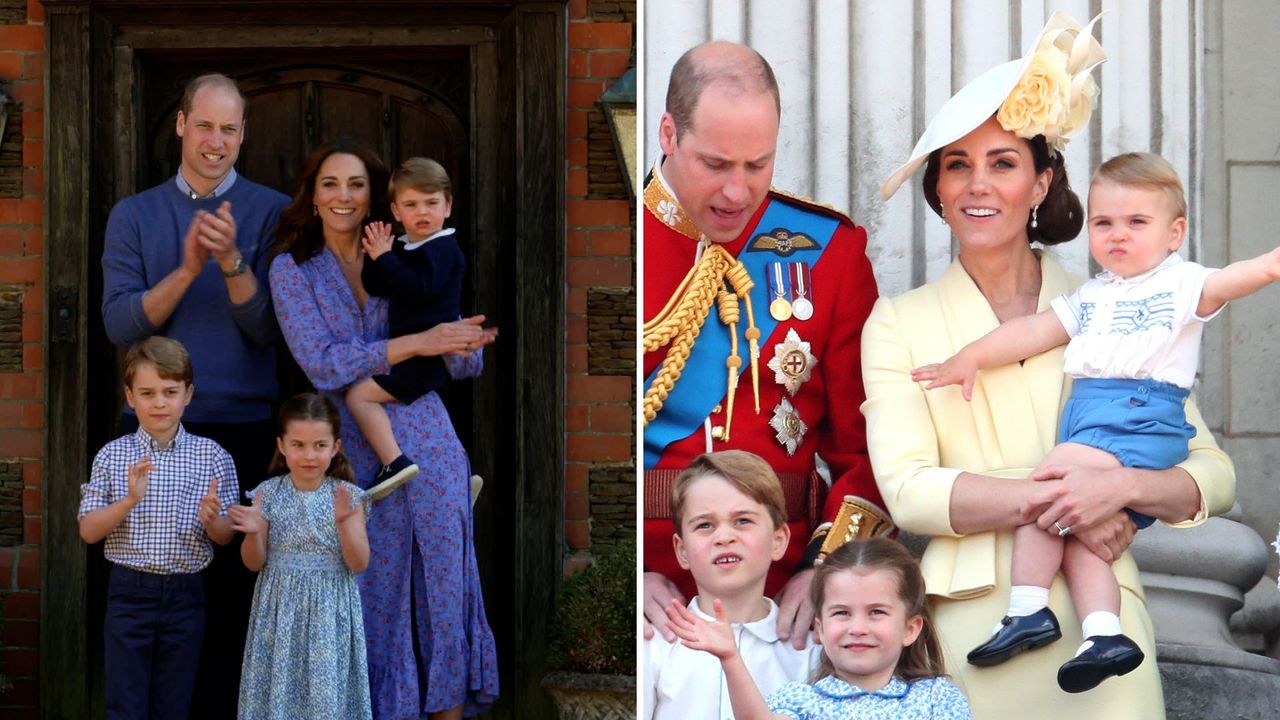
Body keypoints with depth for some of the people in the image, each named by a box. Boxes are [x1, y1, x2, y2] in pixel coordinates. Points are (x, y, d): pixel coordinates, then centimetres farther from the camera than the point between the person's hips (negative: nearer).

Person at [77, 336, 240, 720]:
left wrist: (211, 520, -20)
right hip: (129, 592, 0)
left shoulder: (213, 457, -1)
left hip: (185, 594, 1)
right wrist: (129, 501, -18)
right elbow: (88, 531, -2)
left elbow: (226, 537, 3)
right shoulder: (112, 456, 0)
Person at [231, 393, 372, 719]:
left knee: (327, 691, 2)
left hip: (330, 613, -1)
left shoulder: (348, 496, -4)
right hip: (281, 610, 1)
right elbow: (255, 564, 1)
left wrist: (343, 522, -22)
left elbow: (359, 564, -8)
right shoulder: (269, 493, -2)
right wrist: (253, 533, -19)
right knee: (279, 686, 5)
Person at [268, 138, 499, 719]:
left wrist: (464, 343, -15)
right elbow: (323, 366, -12)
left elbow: (465, 365, 8)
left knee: (444, 583, 3)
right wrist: (419, 343, -19)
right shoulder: (292, 270, 2)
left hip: (428, 444, 2)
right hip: (356, 453, -2)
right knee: (373, 592, 5)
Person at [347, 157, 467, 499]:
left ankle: (395, 462, -24)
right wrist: (377, 256, -7)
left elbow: (417, 288, -27)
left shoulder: (442, 248, -12)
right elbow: (376, 289, 9)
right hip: (414, 353, 10)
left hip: (430, 353, -10)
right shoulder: (403, 247, 14)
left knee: (360, 394, -17)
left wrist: (385, 258, -21)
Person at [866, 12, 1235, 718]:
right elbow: (907, 488, -8)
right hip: (970, 623, -1)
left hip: (1098, 618, 1)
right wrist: (1055, 501, -16)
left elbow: (1213, 475, 4)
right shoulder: (897, 323, 5)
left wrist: (1121, 485, -16)